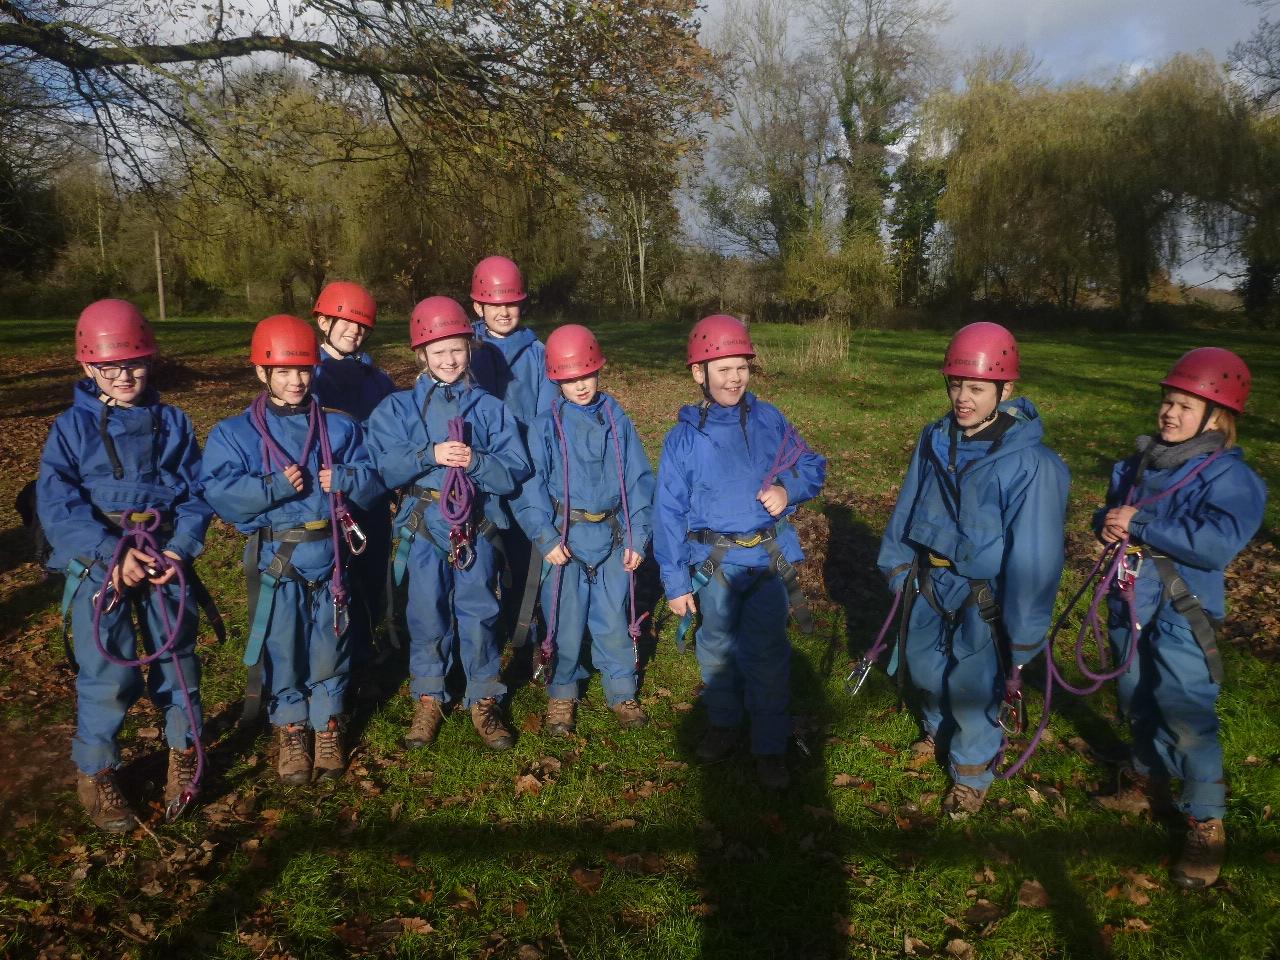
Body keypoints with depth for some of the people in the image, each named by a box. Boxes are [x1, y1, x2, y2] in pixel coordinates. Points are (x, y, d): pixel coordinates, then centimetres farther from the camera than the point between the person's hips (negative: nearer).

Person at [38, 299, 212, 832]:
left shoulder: (173, 423, 4)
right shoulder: (72, 427, -2)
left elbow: (197, 492, 2)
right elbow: (57, 504, -10)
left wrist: (180, 549, -13)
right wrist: (114, 553, -20)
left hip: (165, 558, 2)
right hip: (99, 565, -2)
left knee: (178, 658, 9)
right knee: (110, 672, -2)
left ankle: (184, 748, 31)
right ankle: (94, 772, 19)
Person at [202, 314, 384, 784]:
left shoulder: (339, 427, 5)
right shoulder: (233, 433, -1)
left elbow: (373, 482, 2)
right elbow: (221, 495, -12)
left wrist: (344, 479, -19)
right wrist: (276, 486, -24)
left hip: (329, 555, 1)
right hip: (274, 559, -1)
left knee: (329, 647, 10)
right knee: (280, 648, 9)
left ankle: (327, 725, 29)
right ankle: (290, 729, 27)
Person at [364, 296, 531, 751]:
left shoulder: (489, 407, 5)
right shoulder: (398, 407, 5)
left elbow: (516, 471, -3)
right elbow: (385, 467, -8)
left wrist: (476, 462, -20)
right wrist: (431, 455, -22)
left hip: (478, 526, 0)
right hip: (424, 526, 0)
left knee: (479, 615, 5)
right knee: (427, 615, 9)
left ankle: (484, 701, 20)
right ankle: (428, 699, 26)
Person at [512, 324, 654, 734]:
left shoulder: (617, 421, 4)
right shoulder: (546, 427, -3)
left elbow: (638, 480, 5)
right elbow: (530, 486, -8)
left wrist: (637, 535, 0)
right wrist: (545, 537, -16)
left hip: (612, 538, 2)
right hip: (566, 538, -2)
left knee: (614, 619, 10)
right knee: (566, 621, 6)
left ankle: (622, 692, 26)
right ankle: (562, 694, 25)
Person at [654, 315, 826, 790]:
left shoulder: (770, 420, -2)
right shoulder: (683, 438, -6)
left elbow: (813, 466, 8)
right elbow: (668, 512, -4)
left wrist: (789, 490, -16)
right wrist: (675, 582, -5)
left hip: (769, 559, 0)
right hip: (713, 566, 0)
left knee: (768, 657, 3)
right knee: (716, 650, 18)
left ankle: (770, 747, 19)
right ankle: (724, 724, 41)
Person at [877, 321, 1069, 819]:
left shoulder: (1030, 463, -23)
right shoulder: (935, 441, -6)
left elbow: (1034, 554, -19)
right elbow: (907, 507, 8)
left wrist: (1022, 633, -14)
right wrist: (898, 564, 14)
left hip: (984, 599, -5)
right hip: (929, 584, 5)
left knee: (972, 686, 7)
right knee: (923, 667, 22)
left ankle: (972, 772, 36)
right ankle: (938, 730, 54)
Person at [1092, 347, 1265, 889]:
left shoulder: (1229, 477, -15)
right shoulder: (1139, 463, 7)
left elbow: (1219, 543, -29)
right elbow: (1111, 512, 16)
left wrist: (1141, 525, -27)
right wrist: (1107, 523, -9)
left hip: (1181, 616, -7)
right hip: (1129, 606, 7)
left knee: (1187, 717, -5)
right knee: (1137, 701, 21)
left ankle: (1206, 825, 11)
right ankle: (1145, 777, 43)